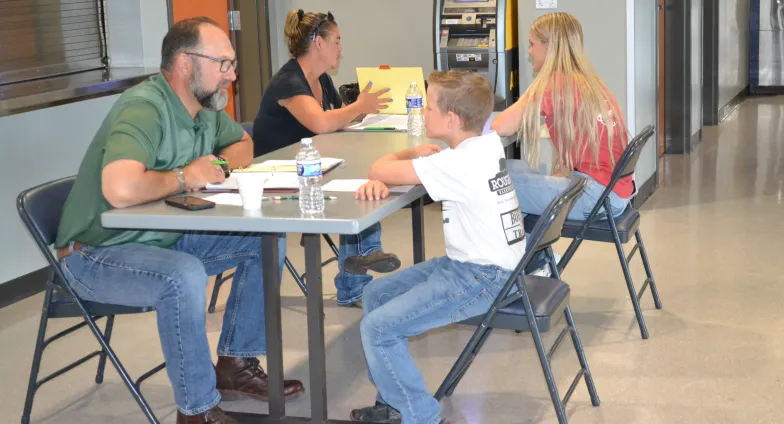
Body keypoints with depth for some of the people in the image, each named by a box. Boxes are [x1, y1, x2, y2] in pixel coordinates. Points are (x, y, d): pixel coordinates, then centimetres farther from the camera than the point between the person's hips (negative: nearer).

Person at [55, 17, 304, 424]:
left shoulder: (205, 107, 1)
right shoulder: (144, 108, -26)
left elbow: (242, 142, 23)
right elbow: (121, 190, -43)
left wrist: (222, 164, -1)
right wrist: (184, 177, -24)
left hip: (165, 237, 9)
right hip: (97, 254, -9)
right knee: (185, 275, -36)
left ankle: (235, 364, 12)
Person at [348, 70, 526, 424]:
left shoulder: (460, 163, -23)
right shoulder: (485, 144, 5)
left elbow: (379, 169, -18)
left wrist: (415, 154, 3)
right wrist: (380, 181, -7)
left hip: (483, 278, -10)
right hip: (465, 264, 10)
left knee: (377, 328, -14)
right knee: (375, 294, 14)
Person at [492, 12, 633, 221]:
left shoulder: (554, 84, -11)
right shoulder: (589, 82, 13)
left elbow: (499, 127, -16)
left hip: (598, 195, -9)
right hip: (614, 188, 9)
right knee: (513, 170, 16)